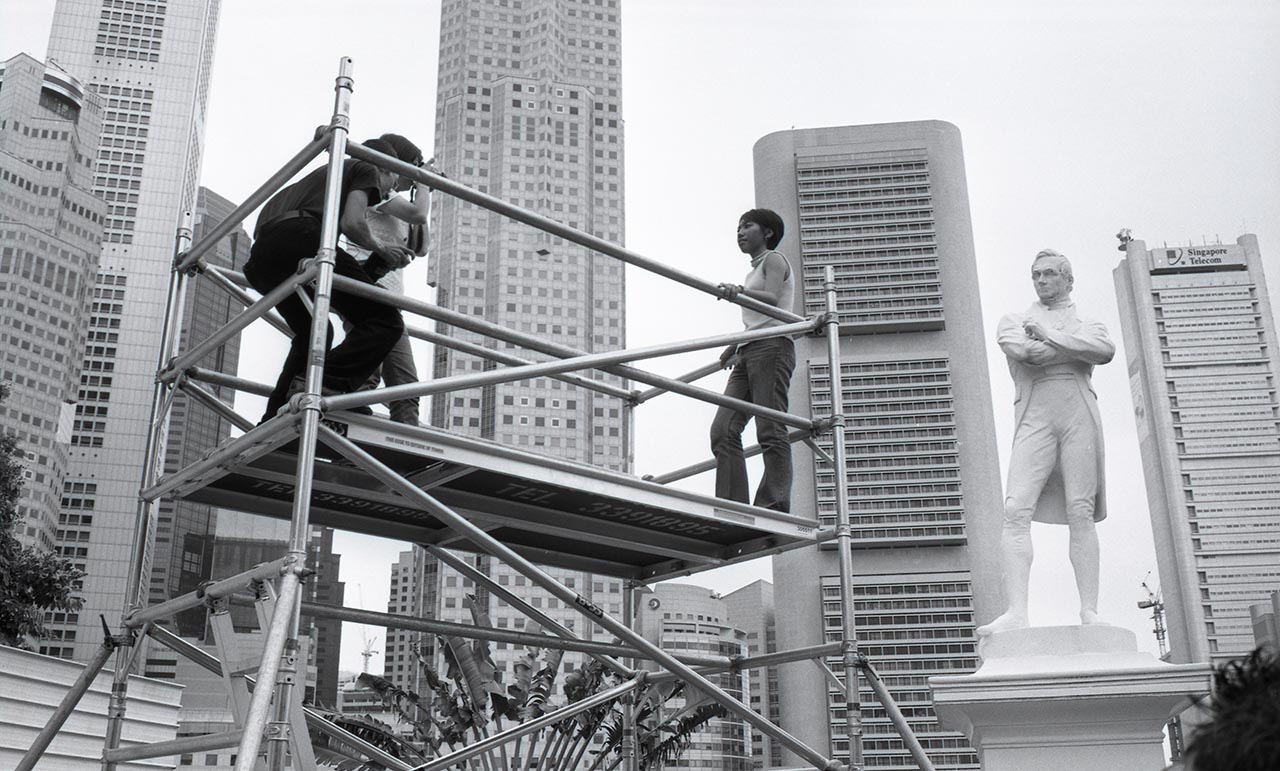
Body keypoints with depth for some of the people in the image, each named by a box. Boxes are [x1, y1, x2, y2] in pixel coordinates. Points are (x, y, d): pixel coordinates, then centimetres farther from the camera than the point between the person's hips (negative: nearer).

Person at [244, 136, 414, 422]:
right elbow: (351, 223, -1)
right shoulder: (367, 169, 19)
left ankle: (272, 422, 17)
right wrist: (381, 248, 19)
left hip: (260, 255, 9)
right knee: (385, 321, -7)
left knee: (313, 333, 26)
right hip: (300, 237, -8)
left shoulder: (328, 170, 41)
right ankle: (321, 384, -26)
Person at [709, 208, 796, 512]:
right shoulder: (753, 272, 31)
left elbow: (772, 300, -14)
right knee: (723, 431, -7)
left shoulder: (774, 260, 6)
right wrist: (735, 347, 40)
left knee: (770, 430, -17)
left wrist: (741, 292, -31)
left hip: (772, 347, -9)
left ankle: (775, 505, -21)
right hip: (749, 352, 9)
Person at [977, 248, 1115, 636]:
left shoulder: (1088, 324, 24)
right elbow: (1021, 349, -2)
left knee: (1081, 513, -7)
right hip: (1034, 418, 0)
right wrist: (1080, 349, 3)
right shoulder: (1014, 321, 23)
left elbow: (1105, 350, -1)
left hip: (1079, 414, 1)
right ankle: (1016, 612, -23)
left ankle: (1089, 613, -7)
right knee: (1016, 510, -16)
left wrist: (1049, 335, -3)